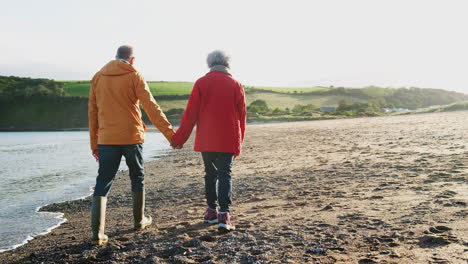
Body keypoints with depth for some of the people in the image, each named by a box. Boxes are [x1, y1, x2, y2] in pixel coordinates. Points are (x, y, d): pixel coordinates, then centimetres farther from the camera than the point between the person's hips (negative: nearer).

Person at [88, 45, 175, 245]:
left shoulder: (98, 77, 10)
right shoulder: (134, 76, -2)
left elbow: (92, 112, 11)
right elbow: (151, 107, -10)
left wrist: (94, 143, 16)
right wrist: (169, 133, -10)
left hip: (107, 139, 3)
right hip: (131, 137, -2)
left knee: (103, 183, 2)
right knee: (138, 178, 16)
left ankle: (97, 232, -7)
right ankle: (139, 220, 28)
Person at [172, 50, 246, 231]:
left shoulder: (201, 83, 0)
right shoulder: (236, 85, 4)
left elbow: (191, 114, -3)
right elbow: (241, 116, 7)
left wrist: (179, 138, 4)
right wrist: (239, 144, 15)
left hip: (206, 140, 0)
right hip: (228, 141, 0)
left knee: (210, 174, 14)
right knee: (225, 174, -1)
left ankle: (211, 211, 21)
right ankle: (224, 215, -14)